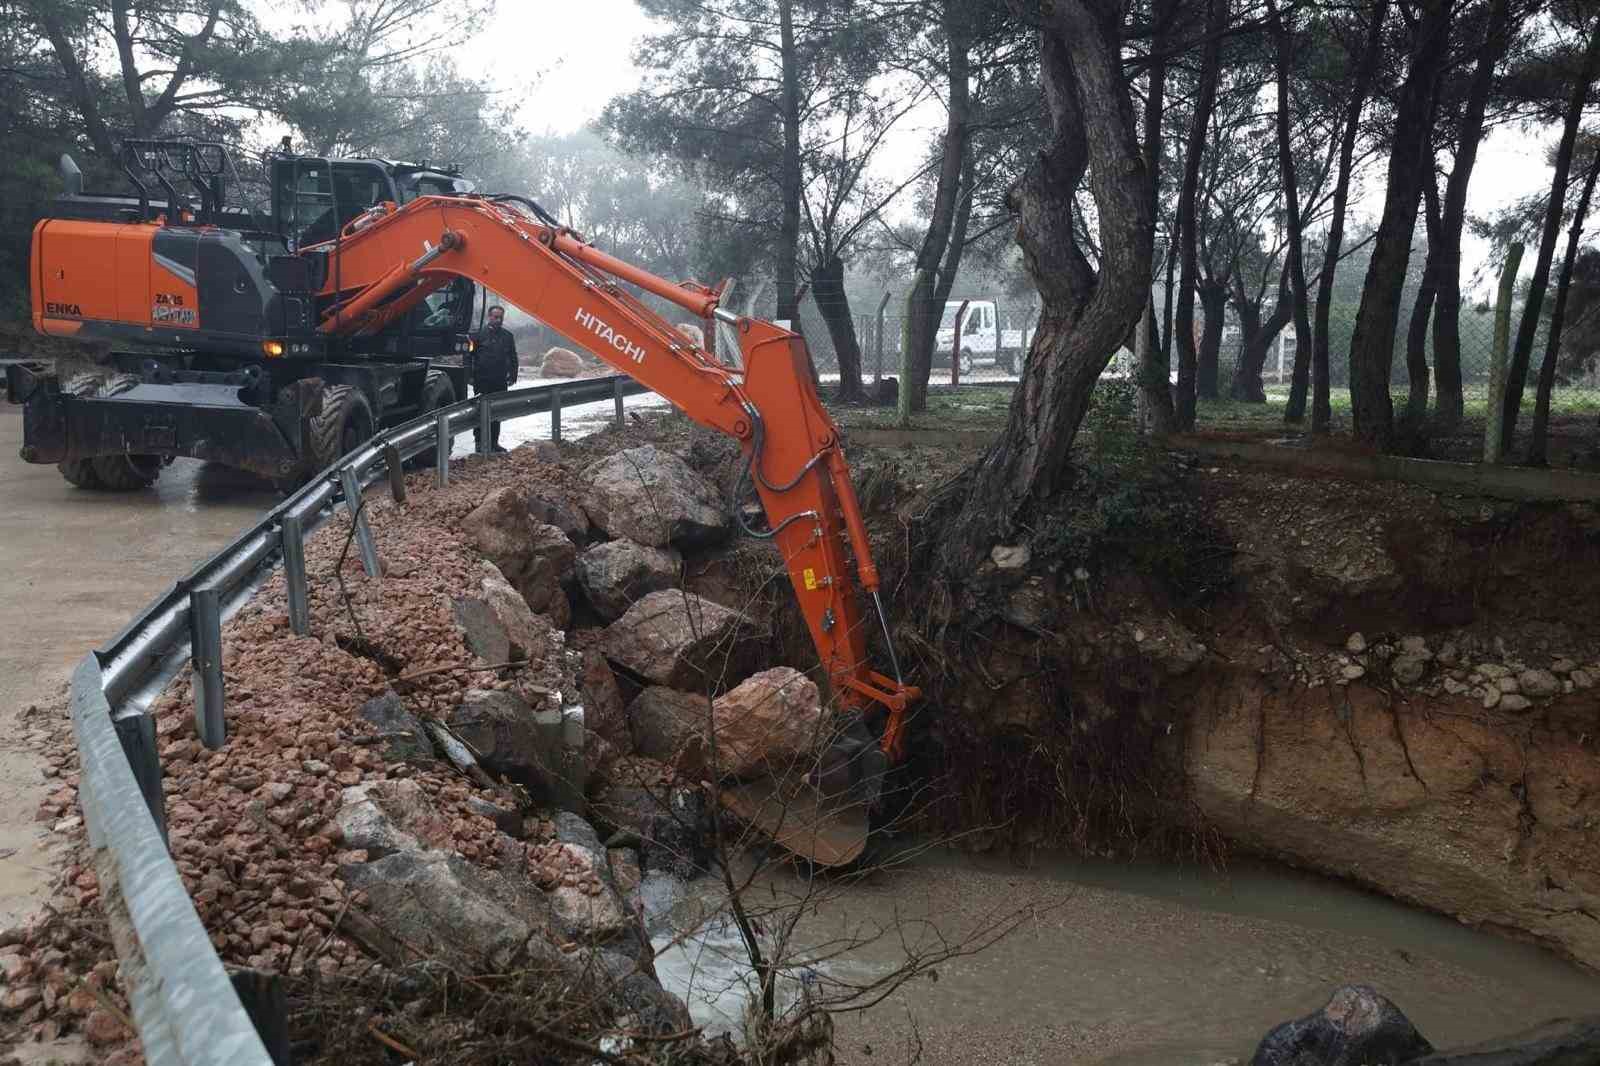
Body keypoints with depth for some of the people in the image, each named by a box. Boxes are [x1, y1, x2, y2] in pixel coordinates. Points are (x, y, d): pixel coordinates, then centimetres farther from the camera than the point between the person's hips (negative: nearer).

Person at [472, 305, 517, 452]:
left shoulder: (507, 336, 12)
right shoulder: (480, 334, 0)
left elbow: (513, 358, 18)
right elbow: (470, 355, -1)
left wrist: (512, 375, 9)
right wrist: (471, 376, -7)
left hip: (500, 381, 4)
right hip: (482, 381, -4)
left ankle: (494, 442, 15)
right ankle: (479, 441, 3)